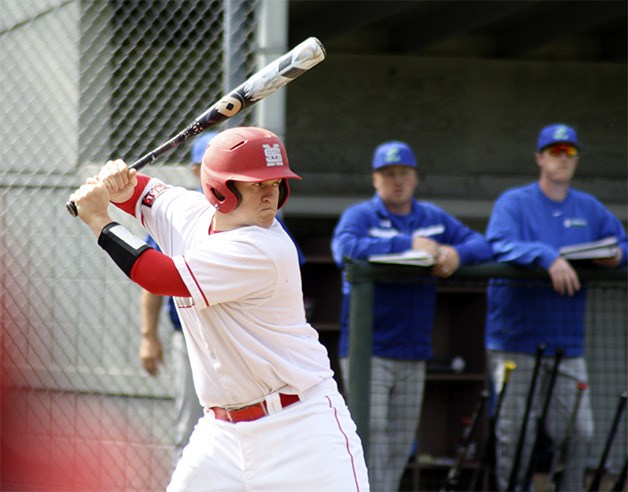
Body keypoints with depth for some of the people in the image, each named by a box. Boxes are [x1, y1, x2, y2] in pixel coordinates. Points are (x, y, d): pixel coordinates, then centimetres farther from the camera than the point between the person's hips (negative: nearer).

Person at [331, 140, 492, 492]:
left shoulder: (434, 218, 15)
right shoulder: (359, 216, 0)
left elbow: (481, 245, 7)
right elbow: (346, 249, -21)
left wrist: (456, 254, -17)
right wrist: (407, 244, -24)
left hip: (413, 353, 5)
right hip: (368, 350, -5)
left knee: (401, 442, 6)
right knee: (372, 429, -15)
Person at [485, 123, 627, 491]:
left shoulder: (590, 209, 14)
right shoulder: (514, 203, -1)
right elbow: (500, 246, -18)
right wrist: (547, 257, -33)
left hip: (568, 346, 4)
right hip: (517, 342, -4)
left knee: (578, 432, 1)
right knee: (516, 435, -6)